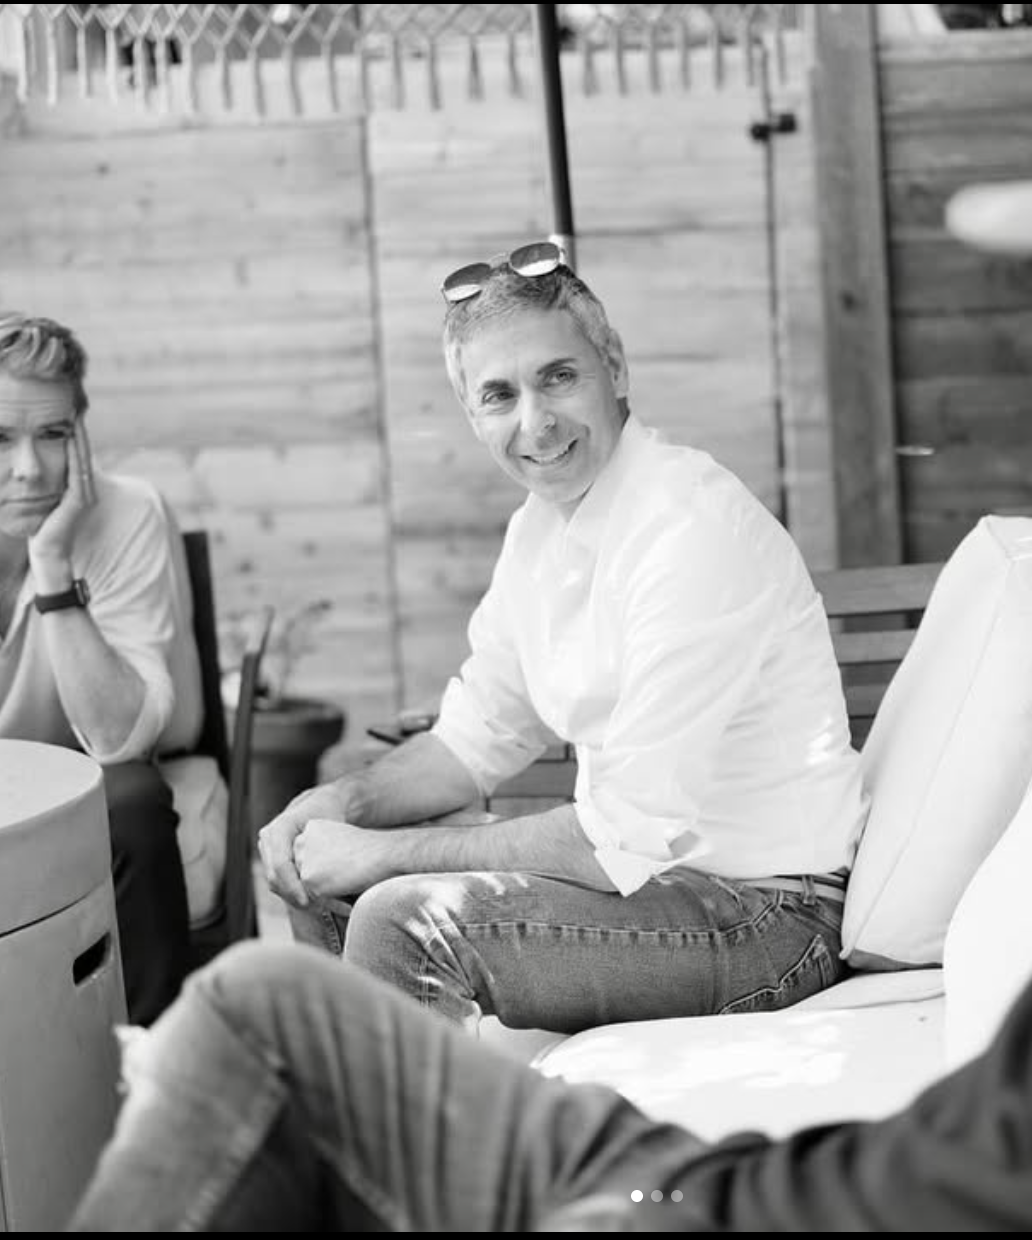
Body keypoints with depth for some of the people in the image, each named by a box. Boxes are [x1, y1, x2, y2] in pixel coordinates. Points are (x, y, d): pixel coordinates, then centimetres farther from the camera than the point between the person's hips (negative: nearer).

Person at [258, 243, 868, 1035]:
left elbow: (631, 838, -25)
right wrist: (342, 802, -4)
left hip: (770, 911, -9)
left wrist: (384, 854, -19)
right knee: (317, 876, 11)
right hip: (645, 858, 9)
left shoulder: (691, 531, -24)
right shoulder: (542, 526, 4)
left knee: (401, 926, -23)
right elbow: (477, 738, 16)